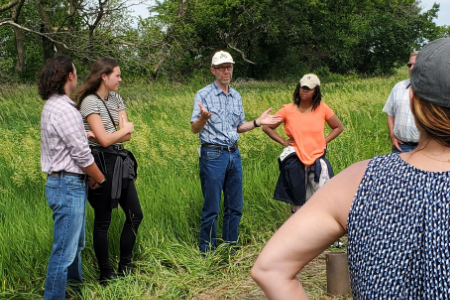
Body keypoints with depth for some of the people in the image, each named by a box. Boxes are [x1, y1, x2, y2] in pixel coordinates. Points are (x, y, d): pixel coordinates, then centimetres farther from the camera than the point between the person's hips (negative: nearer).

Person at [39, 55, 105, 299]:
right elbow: (81, 154, -18)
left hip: (61, 183, 11)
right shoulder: (64, 110, -20)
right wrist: (100, 178, -4)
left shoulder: (52, 105, 13)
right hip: (69, 186, -11)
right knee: (64, 250, -4)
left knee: (75, 244, 23)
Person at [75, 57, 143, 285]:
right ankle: (106, 275, 15)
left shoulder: (116, 99, 11)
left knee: (135, 215, 10)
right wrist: (125, 128, -2)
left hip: (120, 164, 8)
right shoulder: (90, 102, -12)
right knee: (103, 221, 2)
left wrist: (110, 134, -13)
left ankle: (125, 268, 24)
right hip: (101, 165, -8)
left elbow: (127, 136, 4)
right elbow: (104, 139, -18)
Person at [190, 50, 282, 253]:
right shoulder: (203, 95, -5)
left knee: (235, 206, 10)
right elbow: (195, 129, -11)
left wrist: (258, 122, 8)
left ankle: (231, 249, 22)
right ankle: (208, 252, 10)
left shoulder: (236, 97, 13)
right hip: (212, 155, -6)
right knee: (211, 208, -2)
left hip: (234, 154, 6)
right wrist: (203, 118, -32)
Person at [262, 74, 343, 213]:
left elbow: (338, 127, 12)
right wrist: (283, 142, -2)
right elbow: (267, 127, 7)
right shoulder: (288, 110, -2)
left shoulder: (322, 108, 0)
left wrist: (324, 141, -1)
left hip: (317, 160, 1)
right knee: (297, 202, 5)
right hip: (295, 161, 0)